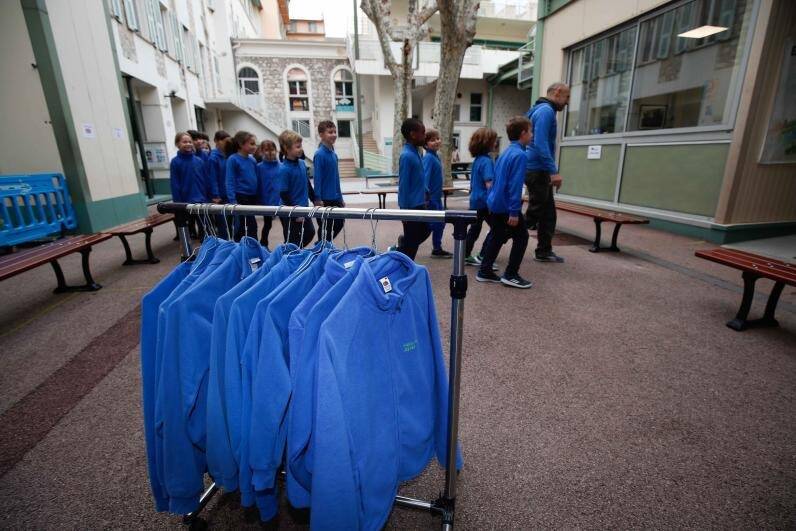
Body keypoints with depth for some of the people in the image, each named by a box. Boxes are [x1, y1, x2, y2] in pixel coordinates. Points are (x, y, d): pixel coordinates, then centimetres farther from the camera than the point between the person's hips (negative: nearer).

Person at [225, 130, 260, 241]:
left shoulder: (252, 160, 9)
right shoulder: (233, 159, -9)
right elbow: (230, 182, -12)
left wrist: (258, 199, 12)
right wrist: (233, 201, -20)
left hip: (252, 197, 6)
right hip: (240, 197, -6)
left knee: (241, 227, 14)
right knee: (251, 226, -5)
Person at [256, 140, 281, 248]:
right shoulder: (260, 167, -5)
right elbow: (258, 186, -6)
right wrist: (260, 201, -8)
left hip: (281, 201, 1)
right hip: (267, 201, -1)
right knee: (267, 224, 14)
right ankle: (263, 246, 32)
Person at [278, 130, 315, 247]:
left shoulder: (302, 163, 3)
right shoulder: (284, 169, -19)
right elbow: (283, 194, -19)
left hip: (303, 208, 8)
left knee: (310, 232, 20)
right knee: (292, 241, 5)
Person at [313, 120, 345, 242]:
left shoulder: (333, 153, 8)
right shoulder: (320, 154, -14)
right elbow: (317, 178, -16)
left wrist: (340, 198, 15)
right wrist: (318, 199, -19)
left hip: (335, 198, 8)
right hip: (325, 199, -7)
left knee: (339, 224, 16)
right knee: (325, 228, 6)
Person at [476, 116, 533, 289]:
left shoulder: (506, 152, 13)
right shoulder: (520, 155, -15)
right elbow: (515, 185, -22)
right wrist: (514, 211, -22)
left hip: (494, 203, 9)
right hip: (506, 206, -9)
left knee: (497, 237, 16)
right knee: (521, 236, 4)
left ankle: (484, 271, 21)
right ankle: (510, 275, 8)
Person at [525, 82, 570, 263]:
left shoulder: (543, 110, 20)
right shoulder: (546, 110, -11)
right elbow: (540, 144, -23)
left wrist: (550, 171, 22)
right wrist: (554, 171, -25)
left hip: (539, 171, 10)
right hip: (538, 171, -10)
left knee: (548, 213, 12)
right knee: (534, 214, -8)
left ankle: (544, 251, 19)